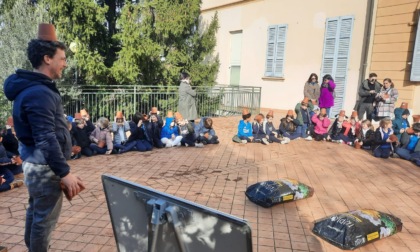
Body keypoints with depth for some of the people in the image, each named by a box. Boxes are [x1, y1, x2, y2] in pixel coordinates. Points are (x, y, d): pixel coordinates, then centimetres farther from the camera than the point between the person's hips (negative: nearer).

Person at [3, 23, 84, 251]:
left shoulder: (33, 87, 10)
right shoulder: (39, 93, -24)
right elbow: (47, 139, -27)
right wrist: (64, 172, -25)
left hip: (37, 162, 11)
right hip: (45, 165, -11)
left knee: (36, 211, 24)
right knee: (45, 217, 3)